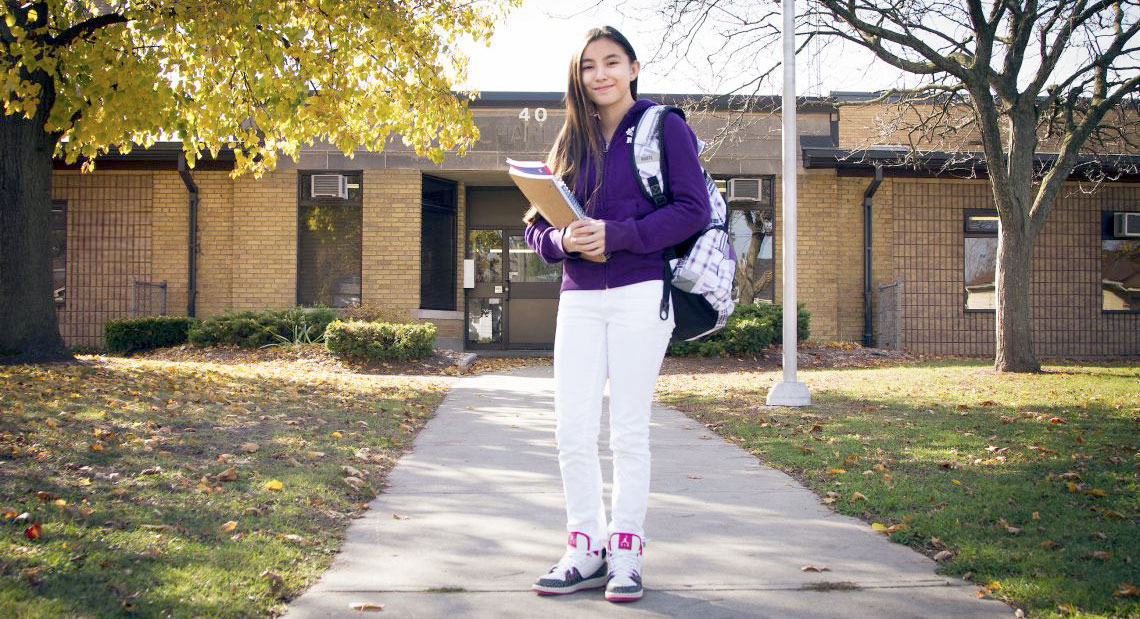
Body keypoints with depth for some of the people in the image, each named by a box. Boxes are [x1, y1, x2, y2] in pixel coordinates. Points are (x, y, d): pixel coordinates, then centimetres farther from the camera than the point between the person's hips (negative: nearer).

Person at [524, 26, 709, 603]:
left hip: (640, 295, -4)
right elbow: (537, 225, 14)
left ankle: (626, 554, 10)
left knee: (629, 431, 1)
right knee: (572, 432, 0)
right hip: (579, 299, 5)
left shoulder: (664, 127, 1)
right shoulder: (570, 142, 16)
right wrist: (562, 240, -10)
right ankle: (587, 551, 12)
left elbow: (693, 209, -9)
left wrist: (615, 234, -18)